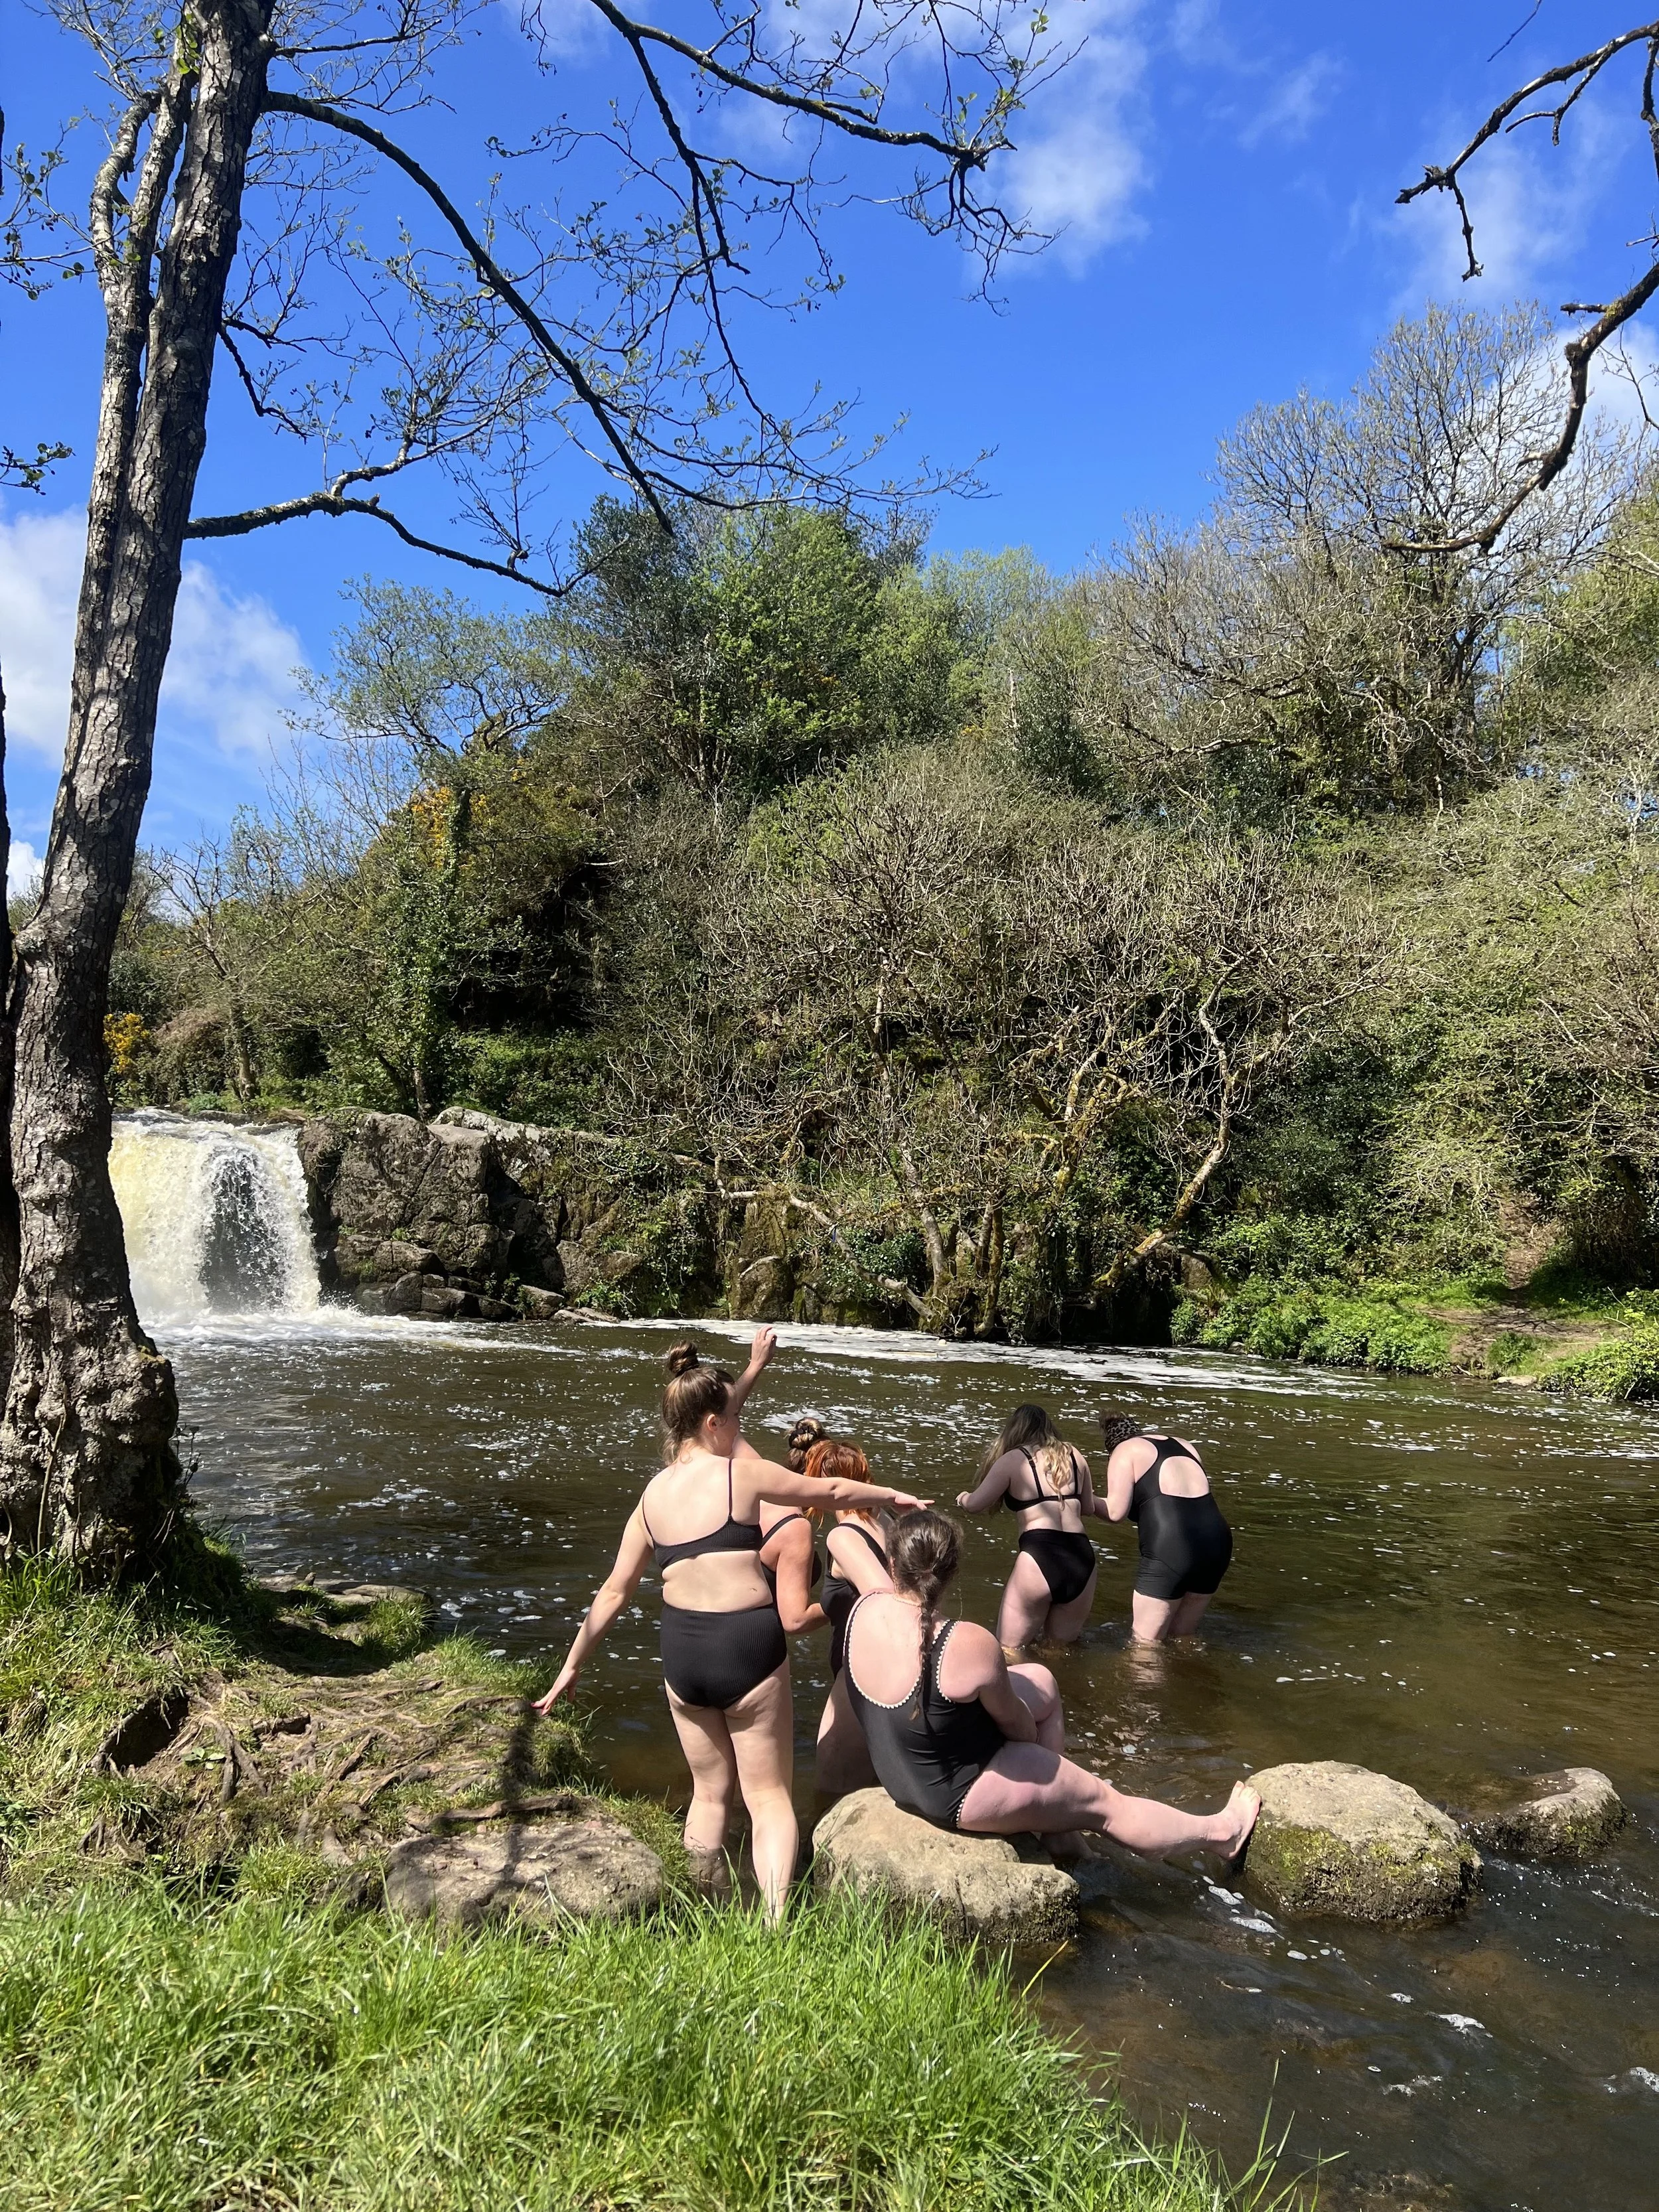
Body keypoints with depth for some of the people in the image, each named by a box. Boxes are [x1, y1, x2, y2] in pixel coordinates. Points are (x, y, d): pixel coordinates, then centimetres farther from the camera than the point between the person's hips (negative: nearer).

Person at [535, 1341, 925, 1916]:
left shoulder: (653, 1496, 7)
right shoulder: (742, 1474, -7)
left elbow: (614, 1591, 11)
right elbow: (831, 1493, 6)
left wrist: (573, 1665, 21)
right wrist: (891, 1495, 22)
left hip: (682, 1652, 5)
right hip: (748, 1645, -5)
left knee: (710, 1791, 22)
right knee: (768, 1796, 8)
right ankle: (776, 1920, -4)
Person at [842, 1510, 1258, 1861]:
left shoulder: (866, 1609, -16)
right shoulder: (969, 1645, -33)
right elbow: (1016, 1722, -14)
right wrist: (1034, 1740, 6)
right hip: (958, 1796, -7)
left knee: (1041, 1681, 19)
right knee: (1105, 1803, 14)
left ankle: (1054, 1787, 36)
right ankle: (1219, 1833, 33)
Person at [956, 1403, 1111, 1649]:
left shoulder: (1013, 1460, 4)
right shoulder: (1073, 1455, 16)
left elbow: (975, 1504, 5)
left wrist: (962, 1497, 27)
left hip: (1040, 1558, -5)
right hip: (1082, 1558, 5)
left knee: (1009, 1651, 4)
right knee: (1063, 1645, 24)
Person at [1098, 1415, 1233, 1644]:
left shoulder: (1124, 1451, 7)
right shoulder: (1183, 1445, 25)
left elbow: (1116, 1511, -5)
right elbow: (1197, 1500, 20)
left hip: (1171, 1549, -6)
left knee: (1146, 1643, 5)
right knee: (1184, 1637, 22)